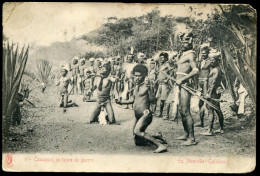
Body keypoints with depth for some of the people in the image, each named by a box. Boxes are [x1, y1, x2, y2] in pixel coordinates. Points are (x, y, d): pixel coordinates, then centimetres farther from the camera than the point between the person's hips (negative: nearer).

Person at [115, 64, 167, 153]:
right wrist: (121, 102, 19)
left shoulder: (146, 87, -8)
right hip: (138, 116, 9)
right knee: (137, 142, 11)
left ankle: (161, 146, -34)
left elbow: (153, 100, -15)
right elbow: (133, 100, 28)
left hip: (145, 114, -9)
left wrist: (149, 90, -24)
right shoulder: (136, 87, 17)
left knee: (137, 131, -34)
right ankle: (156, 138, 33)